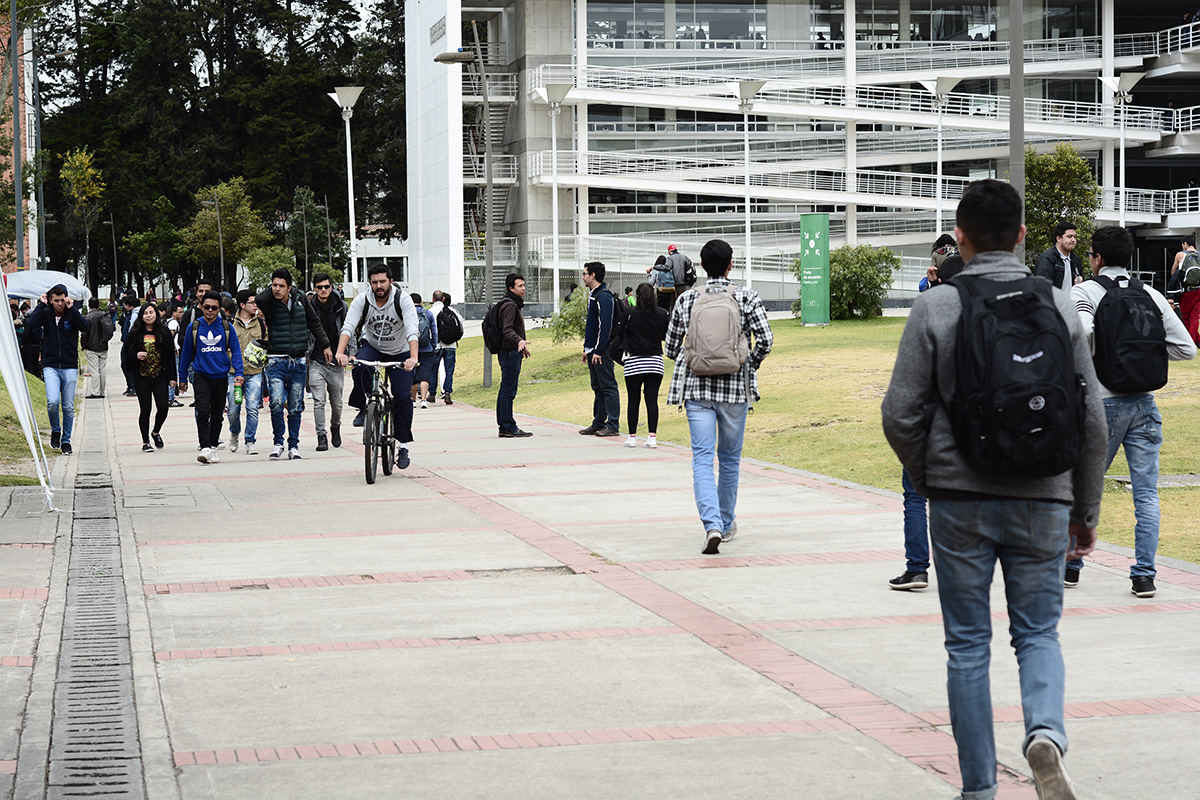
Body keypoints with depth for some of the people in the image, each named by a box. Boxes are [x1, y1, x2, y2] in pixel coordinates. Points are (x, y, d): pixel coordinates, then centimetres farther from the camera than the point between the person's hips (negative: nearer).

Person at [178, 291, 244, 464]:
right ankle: (205, 448, -19)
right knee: (203, 412, -16)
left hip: (221, 376, 1)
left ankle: (213, 447, 22)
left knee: (217, 415, 9)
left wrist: (238, 372, -9)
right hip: (201, 376, -1)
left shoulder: (227, 327, 0)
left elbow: (236, 351, 4)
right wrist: (183, 377, 13)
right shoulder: (193, 327, 0)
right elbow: (186, 353, 9)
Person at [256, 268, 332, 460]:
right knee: (277, 403, -16)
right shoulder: (268, 303, -3)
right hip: (277, 361, -2)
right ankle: (278, 443, 1)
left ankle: (294, 446, 17)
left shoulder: (300, 299, 5)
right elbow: (258, 300, -28)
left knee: (295, 408, 5)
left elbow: (314, 323, 16)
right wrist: (273, 292, -13)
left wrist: (324, 345, 15)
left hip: (299, 362, 2)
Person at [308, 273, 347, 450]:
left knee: (336, 402, 11)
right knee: (319, 401, -11)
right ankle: (321, 437, -6)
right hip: (316, 361, -1)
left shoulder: (341, 306, 1)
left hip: (336, 362, 1)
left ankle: (335, 427, 38)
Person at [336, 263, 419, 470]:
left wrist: (413, 358, -47)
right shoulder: (362, 301, -16)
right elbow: (348, 327, -26)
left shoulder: (403, 300, -21)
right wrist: (340, 353, -43)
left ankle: (404, 445, -4)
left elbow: (412, 331, -32)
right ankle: (364, 408, -8)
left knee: (402, 396, -12)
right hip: (372, 346, 1)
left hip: (400, 352, -1)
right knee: (360, 370, -32)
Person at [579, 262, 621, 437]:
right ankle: (598, 424, 18)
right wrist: (587, 349, 19)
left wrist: (598, 350, -22)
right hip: (593, 350, 10)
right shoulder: (593, 295, 18)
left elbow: (605, 326, -19)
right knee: (598, 388, 13)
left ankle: (613, 425, -5)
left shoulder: (604, 297, -14)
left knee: (608, 387, -6)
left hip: (602, 350, -10)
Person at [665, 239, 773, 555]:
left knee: (702, 458, -3)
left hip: (697, 387, 0)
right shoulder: (746, 297, -2)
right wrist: (750, 367, 9)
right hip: (736, 387, 0)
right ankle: (726, 524, 27)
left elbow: (671, 347, 6)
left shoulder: (687, 299, 2)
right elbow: (766, 340, -8)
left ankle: (712, 525, -21)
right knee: (730, 458, 15)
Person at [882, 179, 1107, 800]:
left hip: (960, 500, -1)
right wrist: (1086, 510, 12)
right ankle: (1045, 734, -15)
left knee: (968, 645, 10)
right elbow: (1091, 419, 2)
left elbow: (900, 415, -7)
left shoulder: (935, 308, -6)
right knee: (1037, 633, 13)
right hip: (1042, 500, 1)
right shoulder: (1059, 306, 0)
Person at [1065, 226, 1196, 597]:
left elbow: (1081, 331, -26)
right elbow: (1186, 348, 3)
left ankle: (1070, 566, 23)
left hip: (1102, 403, -2)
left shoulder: (1083, 292, -5)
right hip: (1144, 403, 2)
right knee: (1146, 494, 4)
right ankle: (1144, 575, 0)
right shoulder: (1151, 295, 6)